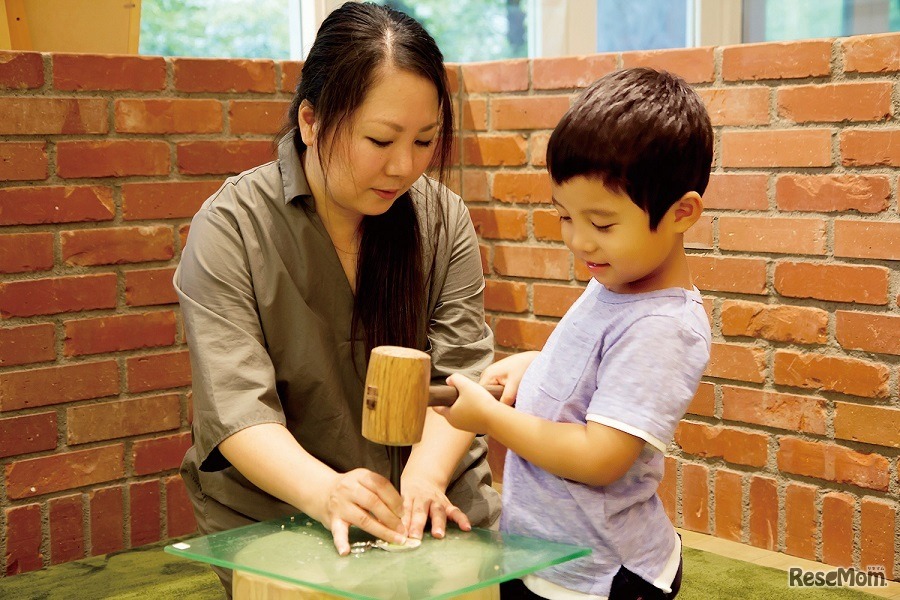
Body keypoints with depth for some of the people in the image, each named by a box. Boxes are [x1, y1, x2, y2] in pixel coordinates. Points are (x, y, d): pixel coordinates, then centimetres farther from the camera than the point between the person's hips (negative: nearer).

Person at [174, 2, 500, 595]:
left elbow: (461, 370, -4)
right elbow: (238, 410, -15)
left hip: (437, 512, 2)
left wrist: (425, 477, -23)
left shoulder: (444, 218, 2)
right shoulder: (230, 229, -9)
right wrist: (325, 491, -33)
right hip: (273, 518, -2)